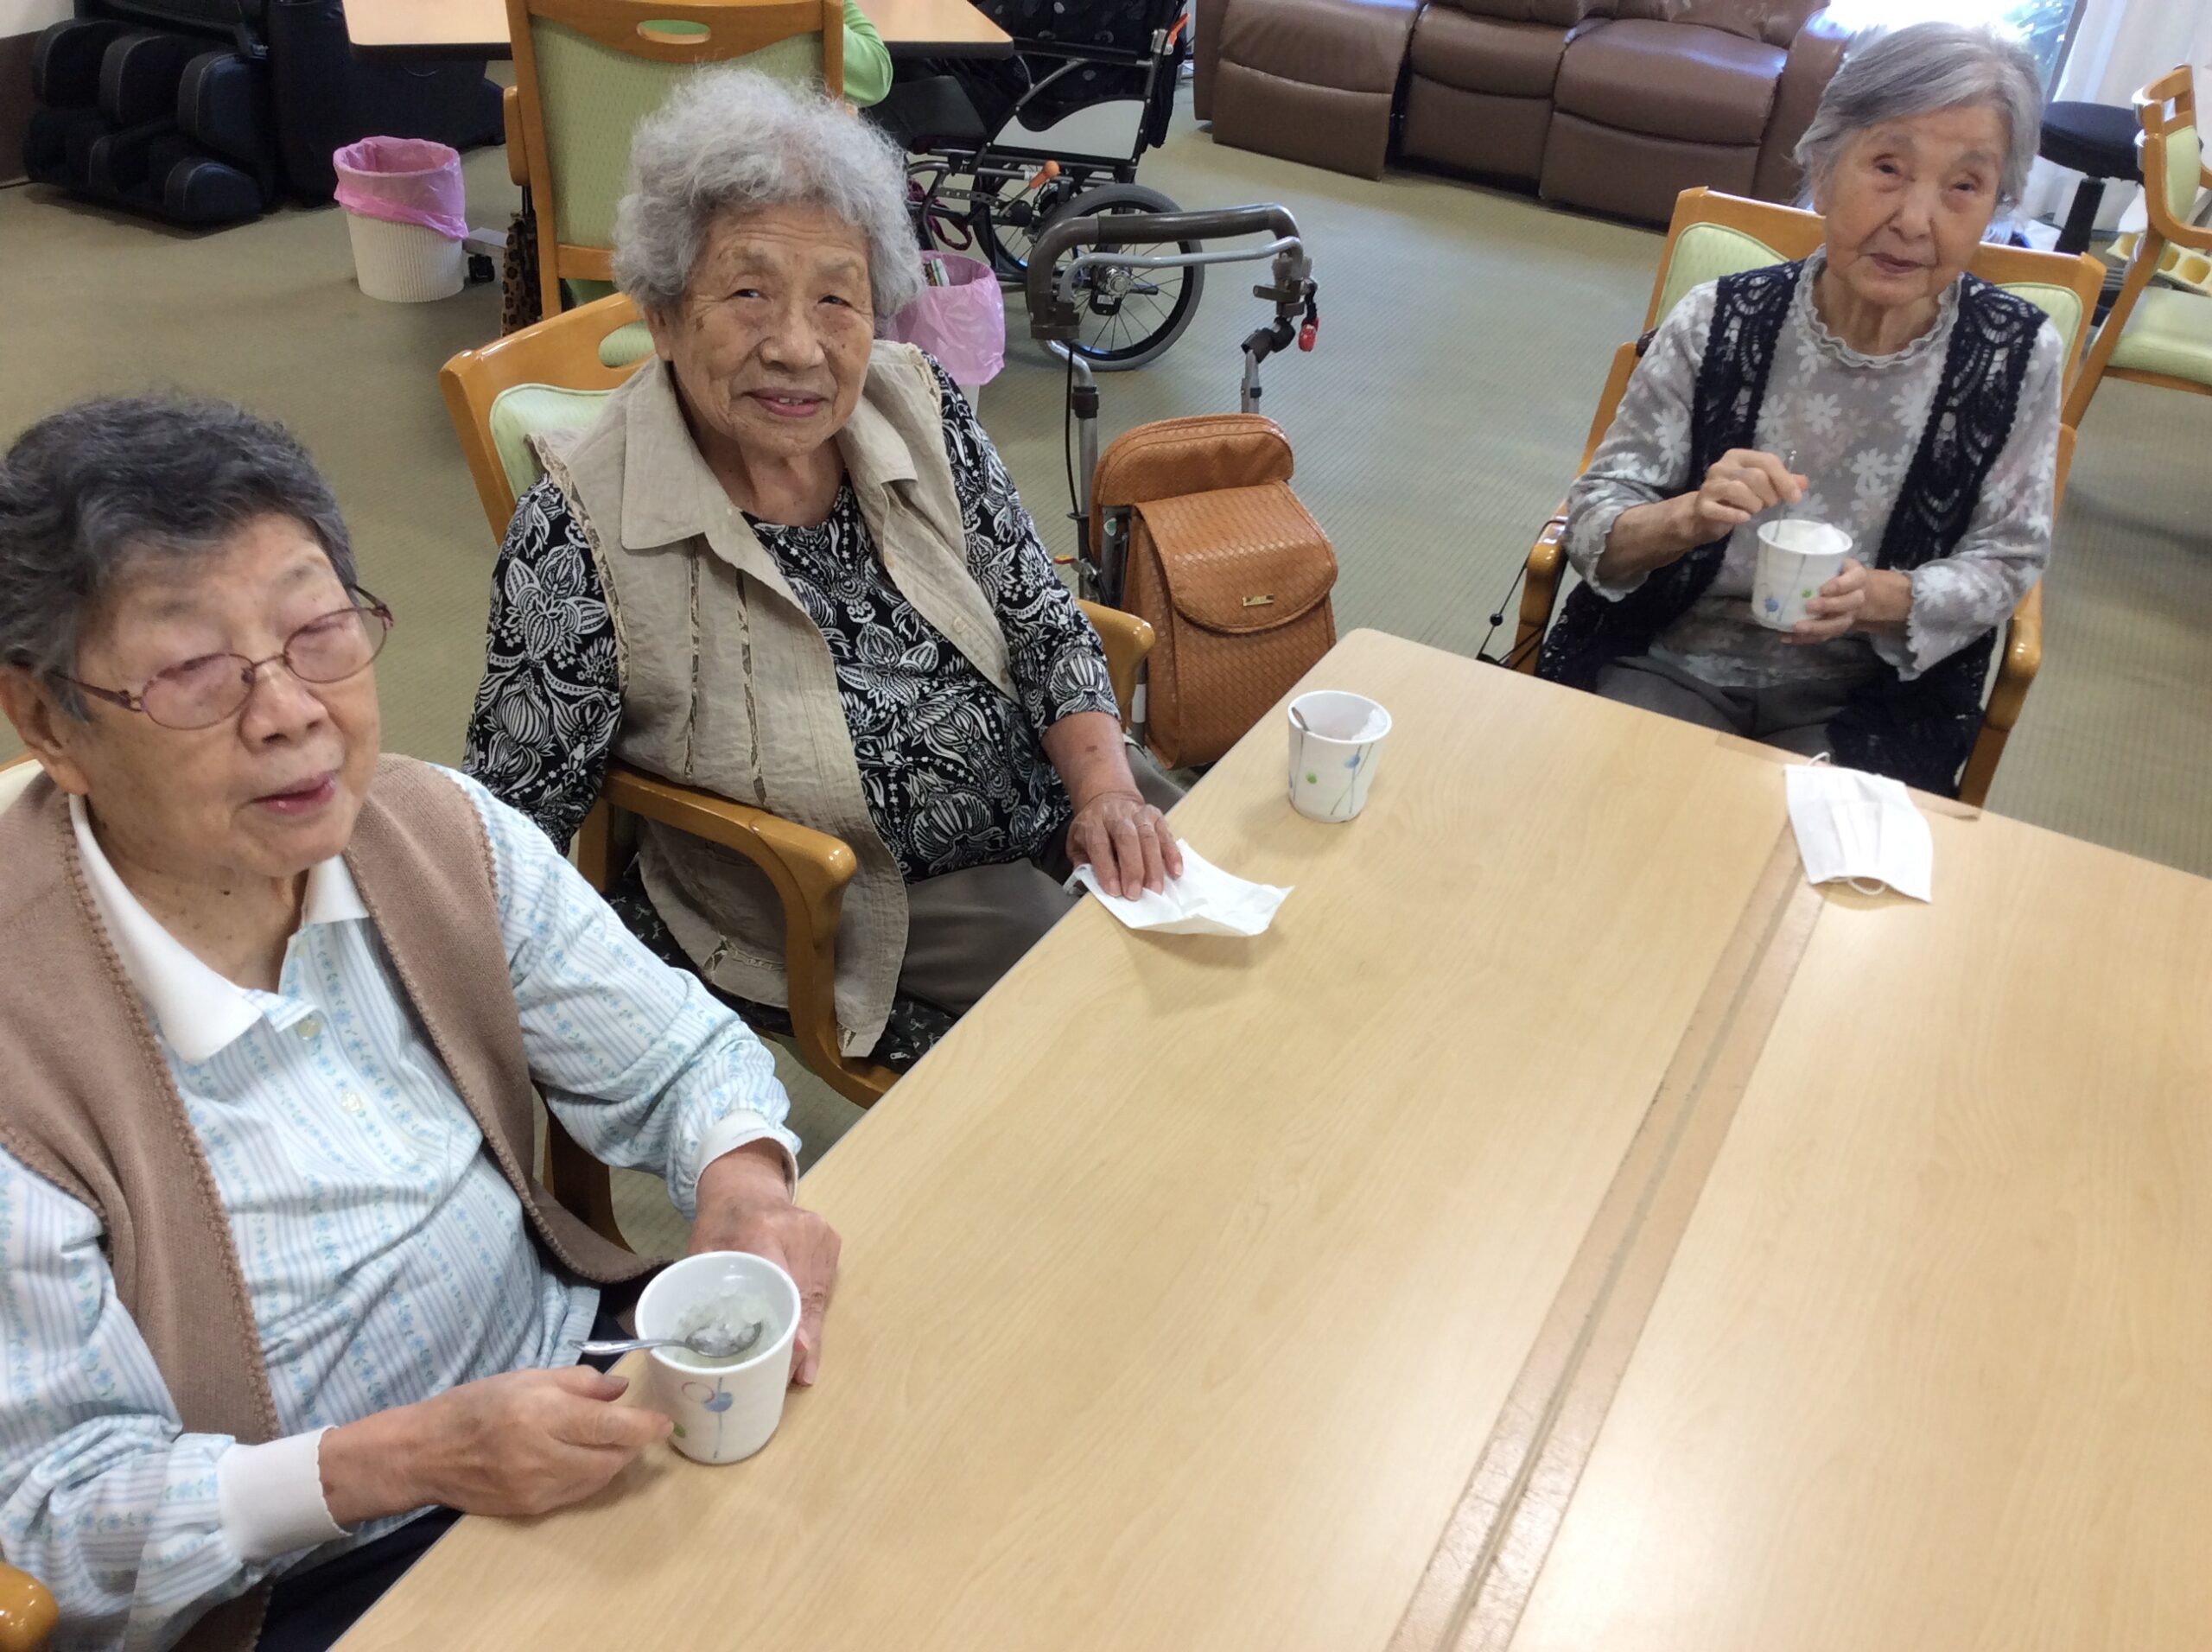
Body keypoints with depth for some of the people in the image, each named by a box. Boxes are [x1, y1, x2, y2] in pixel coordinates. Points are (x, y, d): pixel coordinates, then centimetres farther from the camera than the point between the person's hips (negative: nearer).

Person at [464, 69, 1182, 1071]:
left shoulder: (917, 407, -7)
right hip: (842, 922, -5)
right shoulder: (582, 536, -21)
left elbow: (1040, 619, 1)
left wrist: (1108, 787, -15)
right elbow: (512, 832, -14)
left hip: (1044, 804, 6)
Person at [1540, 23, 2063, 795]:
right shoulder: (1717, 321, -11)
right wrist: (1687, 518, -30)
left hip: (1871, 699, 1)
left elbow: (2004, 563, 0)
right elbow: (1592, 521, -8)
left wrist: (1874, 600, -20)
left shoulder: (2020, 356, -9)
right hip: (1672, 666, 0)